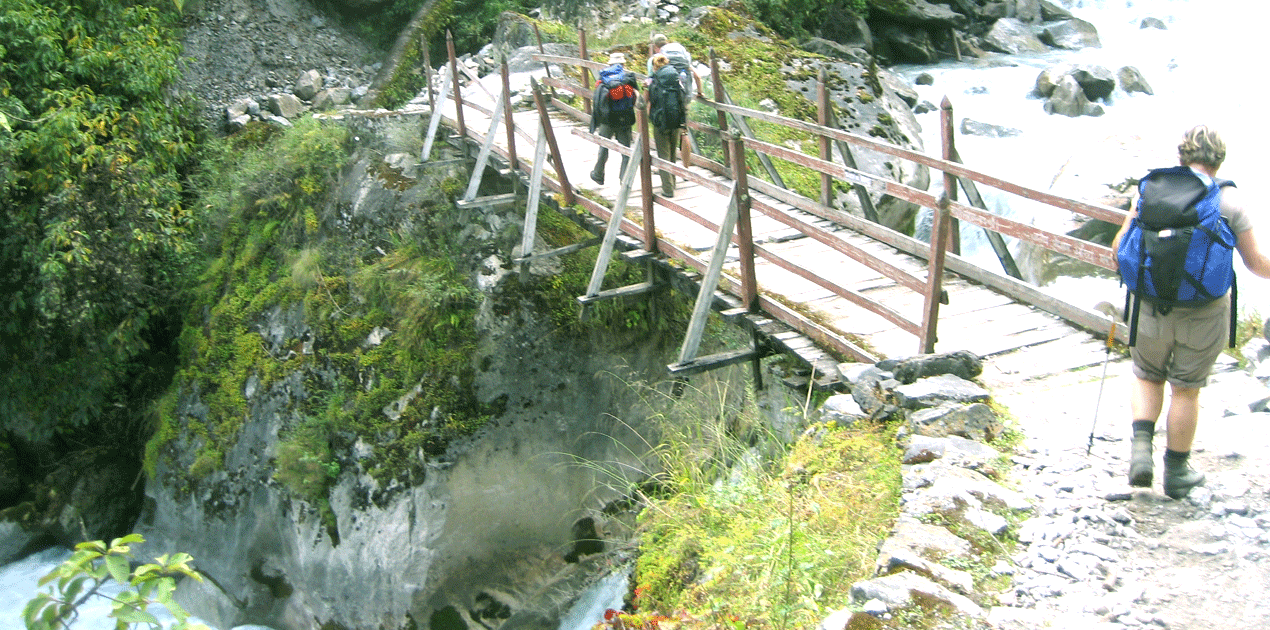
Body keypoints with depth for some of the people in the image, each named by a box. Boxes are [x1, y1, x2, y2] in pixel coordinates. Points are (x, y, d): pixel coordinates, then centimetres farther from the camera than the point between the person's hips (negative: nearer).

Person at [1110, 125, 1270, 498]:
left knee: (1147, 377, 22)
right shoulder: (1230, 201, -6)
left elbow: (1120, 247, 0)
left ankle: (1141, 448, 2)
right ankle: (1176, 473, 25)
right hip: (1205, 313, -1)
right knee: (1185, 390, 13)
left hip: (1153, 305, 1)